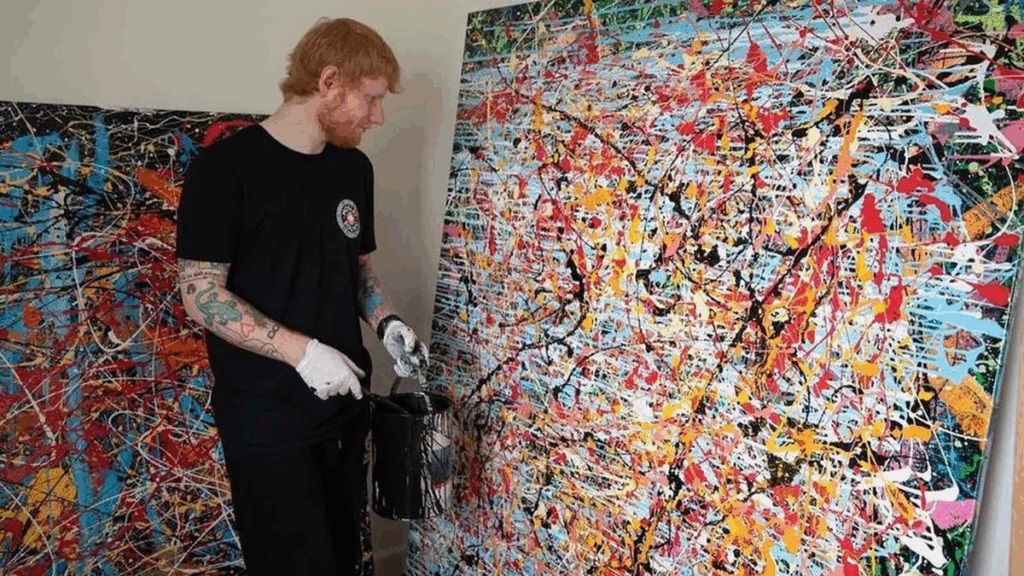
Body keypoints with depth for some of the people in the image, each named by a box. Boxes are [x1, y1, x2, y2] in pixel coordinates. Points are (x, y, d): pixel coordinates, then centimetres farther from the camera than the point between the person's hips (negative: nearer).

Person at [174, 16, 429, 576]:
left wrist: (387, 323, -1)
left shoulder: (355, 168, 8)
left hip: (345, 403, 6)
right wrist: (302, 350, -20)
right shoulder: (226, 167, -12)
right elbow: (202, 295, -13)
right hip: (266, 418, -6)